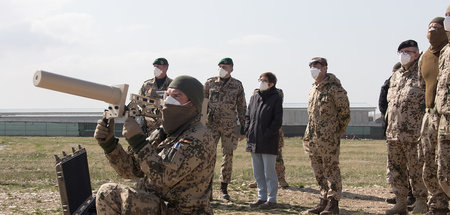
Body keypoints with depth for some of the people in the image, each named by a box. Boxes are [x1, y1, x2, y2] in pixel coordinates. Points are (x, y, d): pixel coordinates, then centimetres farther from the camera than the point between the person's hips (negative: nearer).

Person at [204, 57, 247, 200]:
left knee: (228, 156, 3)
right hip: (212, 124, 0)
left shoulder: (237, 85, 5)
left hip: (230, 125, 0)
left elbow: (241, 108, 8)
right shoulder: (210, 83, 6)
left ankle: (224, 188, 13)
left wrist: (243, 129, 5)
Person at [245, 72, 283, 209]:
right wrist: (248, 132, 4)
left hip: (269, 142, -7)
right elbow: (247, 116, 17)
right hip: (253, 142, 7)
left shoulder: (276, 99, -6)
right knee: (258, 172, 12)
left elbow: (277, 121, -11)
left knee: (269, 172, -2)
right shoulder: (254, 98, 12)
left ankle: (272, 200, 6)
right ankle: (262, 197, 22)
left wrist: (266, 135, -15)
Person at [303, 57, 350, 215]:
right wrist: (309, 134, 17)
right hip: (312, 138, 8)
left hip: (328, 139, -8)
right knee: (319, 172, 12)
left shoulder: (334, 87, -9)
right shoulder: (314, 88, 16)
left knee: (331, 170, -4)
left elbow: (345, 111, -7)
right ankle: (324, 201, 20)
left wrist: (339, 130, 1)